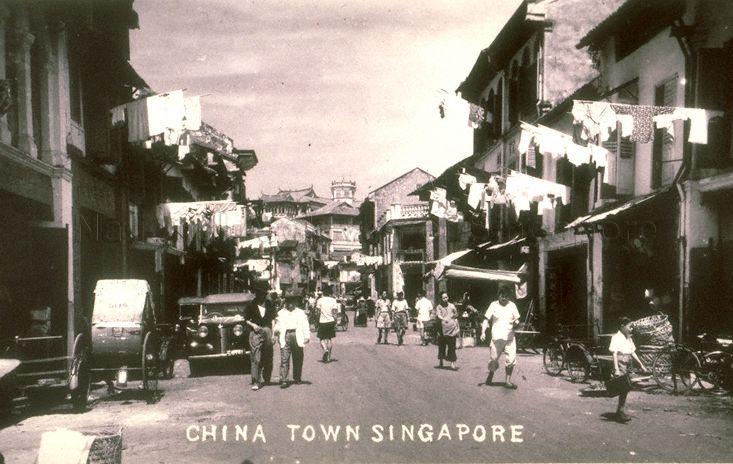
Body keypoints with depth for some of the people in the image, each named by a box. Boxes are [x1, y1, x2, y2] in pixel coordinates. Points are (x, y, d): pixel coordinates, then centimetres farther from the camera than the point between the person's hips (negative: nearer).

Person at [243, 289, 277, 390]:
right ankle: (255, 382, -9)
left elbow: (273, 320, 10)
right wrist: (252, 325, -10)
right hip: (255, 333, -3)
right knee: (255, 359, -8)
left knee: (267, 358, 8)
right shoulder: (251, 307, 5)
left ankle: (265, 379, 22)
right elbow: (246, 319, 9)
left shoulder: (270, 307, 10)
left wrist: (273, 334, 3)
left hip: (267, 331, 3)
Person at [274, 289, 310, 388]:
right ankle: (283, 380, -11)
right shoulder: (281, 313, 13)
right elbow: (277, 325, 12)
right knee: (284, 359, -9)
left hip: (297, 337, 1)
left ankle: (297, 378, 25)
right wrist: (276, 330, -9)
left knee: (298, 359, 10)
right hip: (285, 336, -1)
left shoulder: (301, 313, 11)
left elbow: (305, 325, 5)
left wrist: (307, 336, -7)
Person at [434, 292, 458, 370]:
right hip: (443, 329, -2)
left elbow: (456, 317, 18)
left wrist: (458, 328, 16)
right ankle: (440, 361, 22)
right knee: (442, 346, 6)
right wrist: (444, 319, -34)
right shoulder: (439, 307, 2)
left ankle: (452, 363, 1)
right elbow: (438, 316, -15)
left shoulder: (452, 306, 11)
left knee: (452, 347, 0)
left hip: (452, 328, 2)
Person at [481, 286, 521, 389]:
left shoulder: (512, 305, 8)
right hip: (497, 338, -2)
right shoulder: (493, 305, 2)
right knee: (493, 358, 3)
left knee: (511, 359, -5)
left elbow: (517, 319, 13)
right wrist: (483, 332, -10)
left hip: (509, 337, 2)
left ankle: (508, 381, 6)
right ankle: (490, 376, 29)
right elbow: (486, 320, 3)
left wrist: (516, 323, -12)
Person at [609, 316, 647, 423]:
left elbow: (633, 353, 21)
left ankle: (619, 413, 15)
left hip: (627, 366, 8)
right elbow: (614, 353, -14)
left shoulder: (628, 338, 16)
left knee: (625, 389, 8)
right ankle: (621, 413, -7)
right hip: (620, 365, -8)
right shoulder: (616, 337, -8)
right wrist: (616, 369, -22)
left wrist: (641, 365, 19)